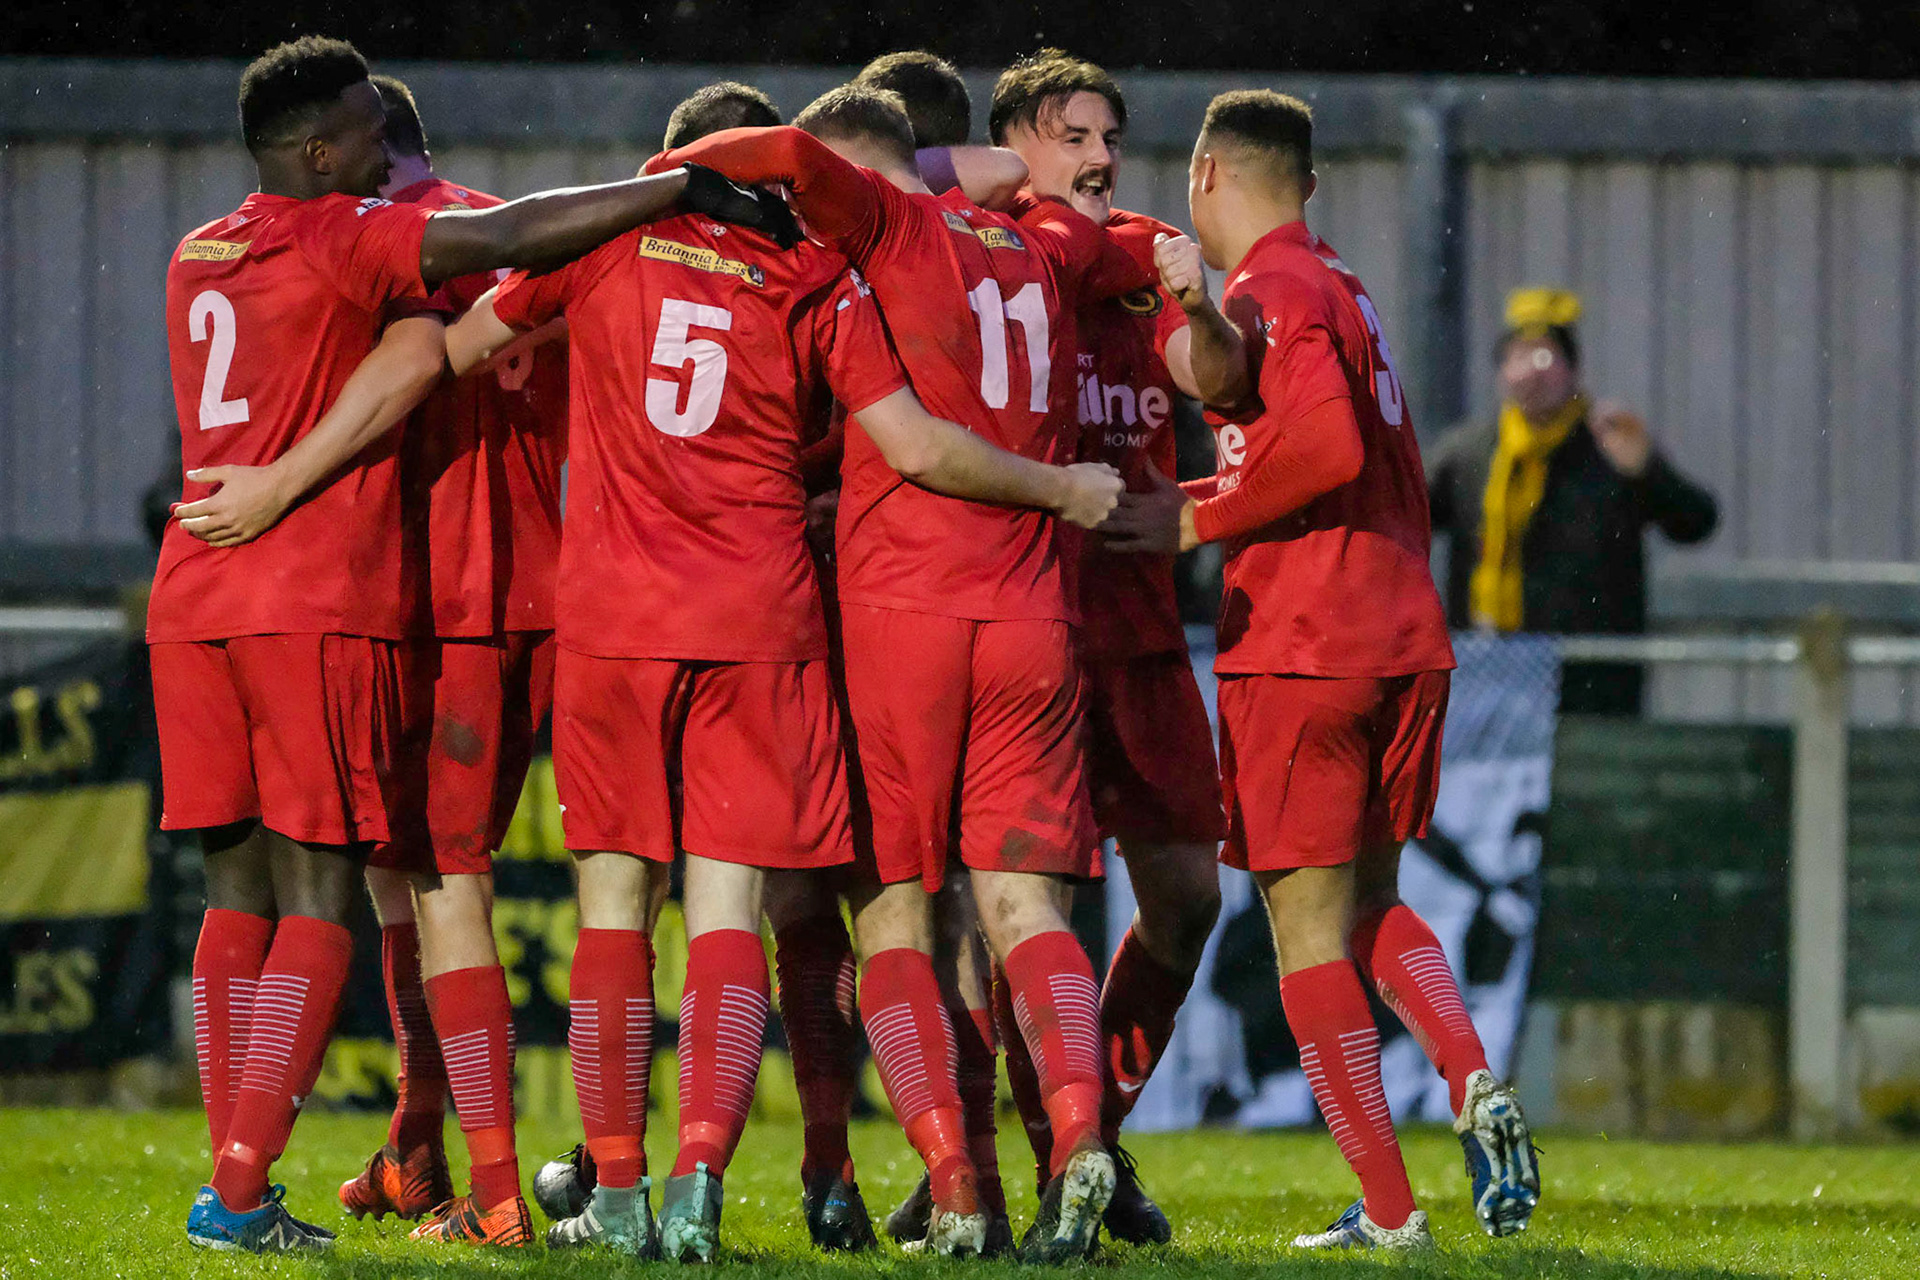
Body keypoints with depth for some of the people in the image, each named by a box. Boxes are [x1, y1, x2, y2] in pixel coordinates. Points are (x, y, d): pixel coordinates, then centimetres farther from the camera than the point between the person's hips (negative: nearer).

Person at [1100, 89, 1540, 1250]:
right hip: (1405, 639, 9)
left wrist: (1196, 522, -14)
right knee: (1370, 902, 19)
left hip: (1303, 651, -9)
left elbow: (1325, 448, -22)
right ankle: (1475, 1085, -6)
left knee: (1309, 926, -2)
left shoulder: (1275, 293, -10)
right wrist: (1204, 314, 2)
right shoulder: (1340, 288, 19)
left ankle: (1387, 1210, -6)